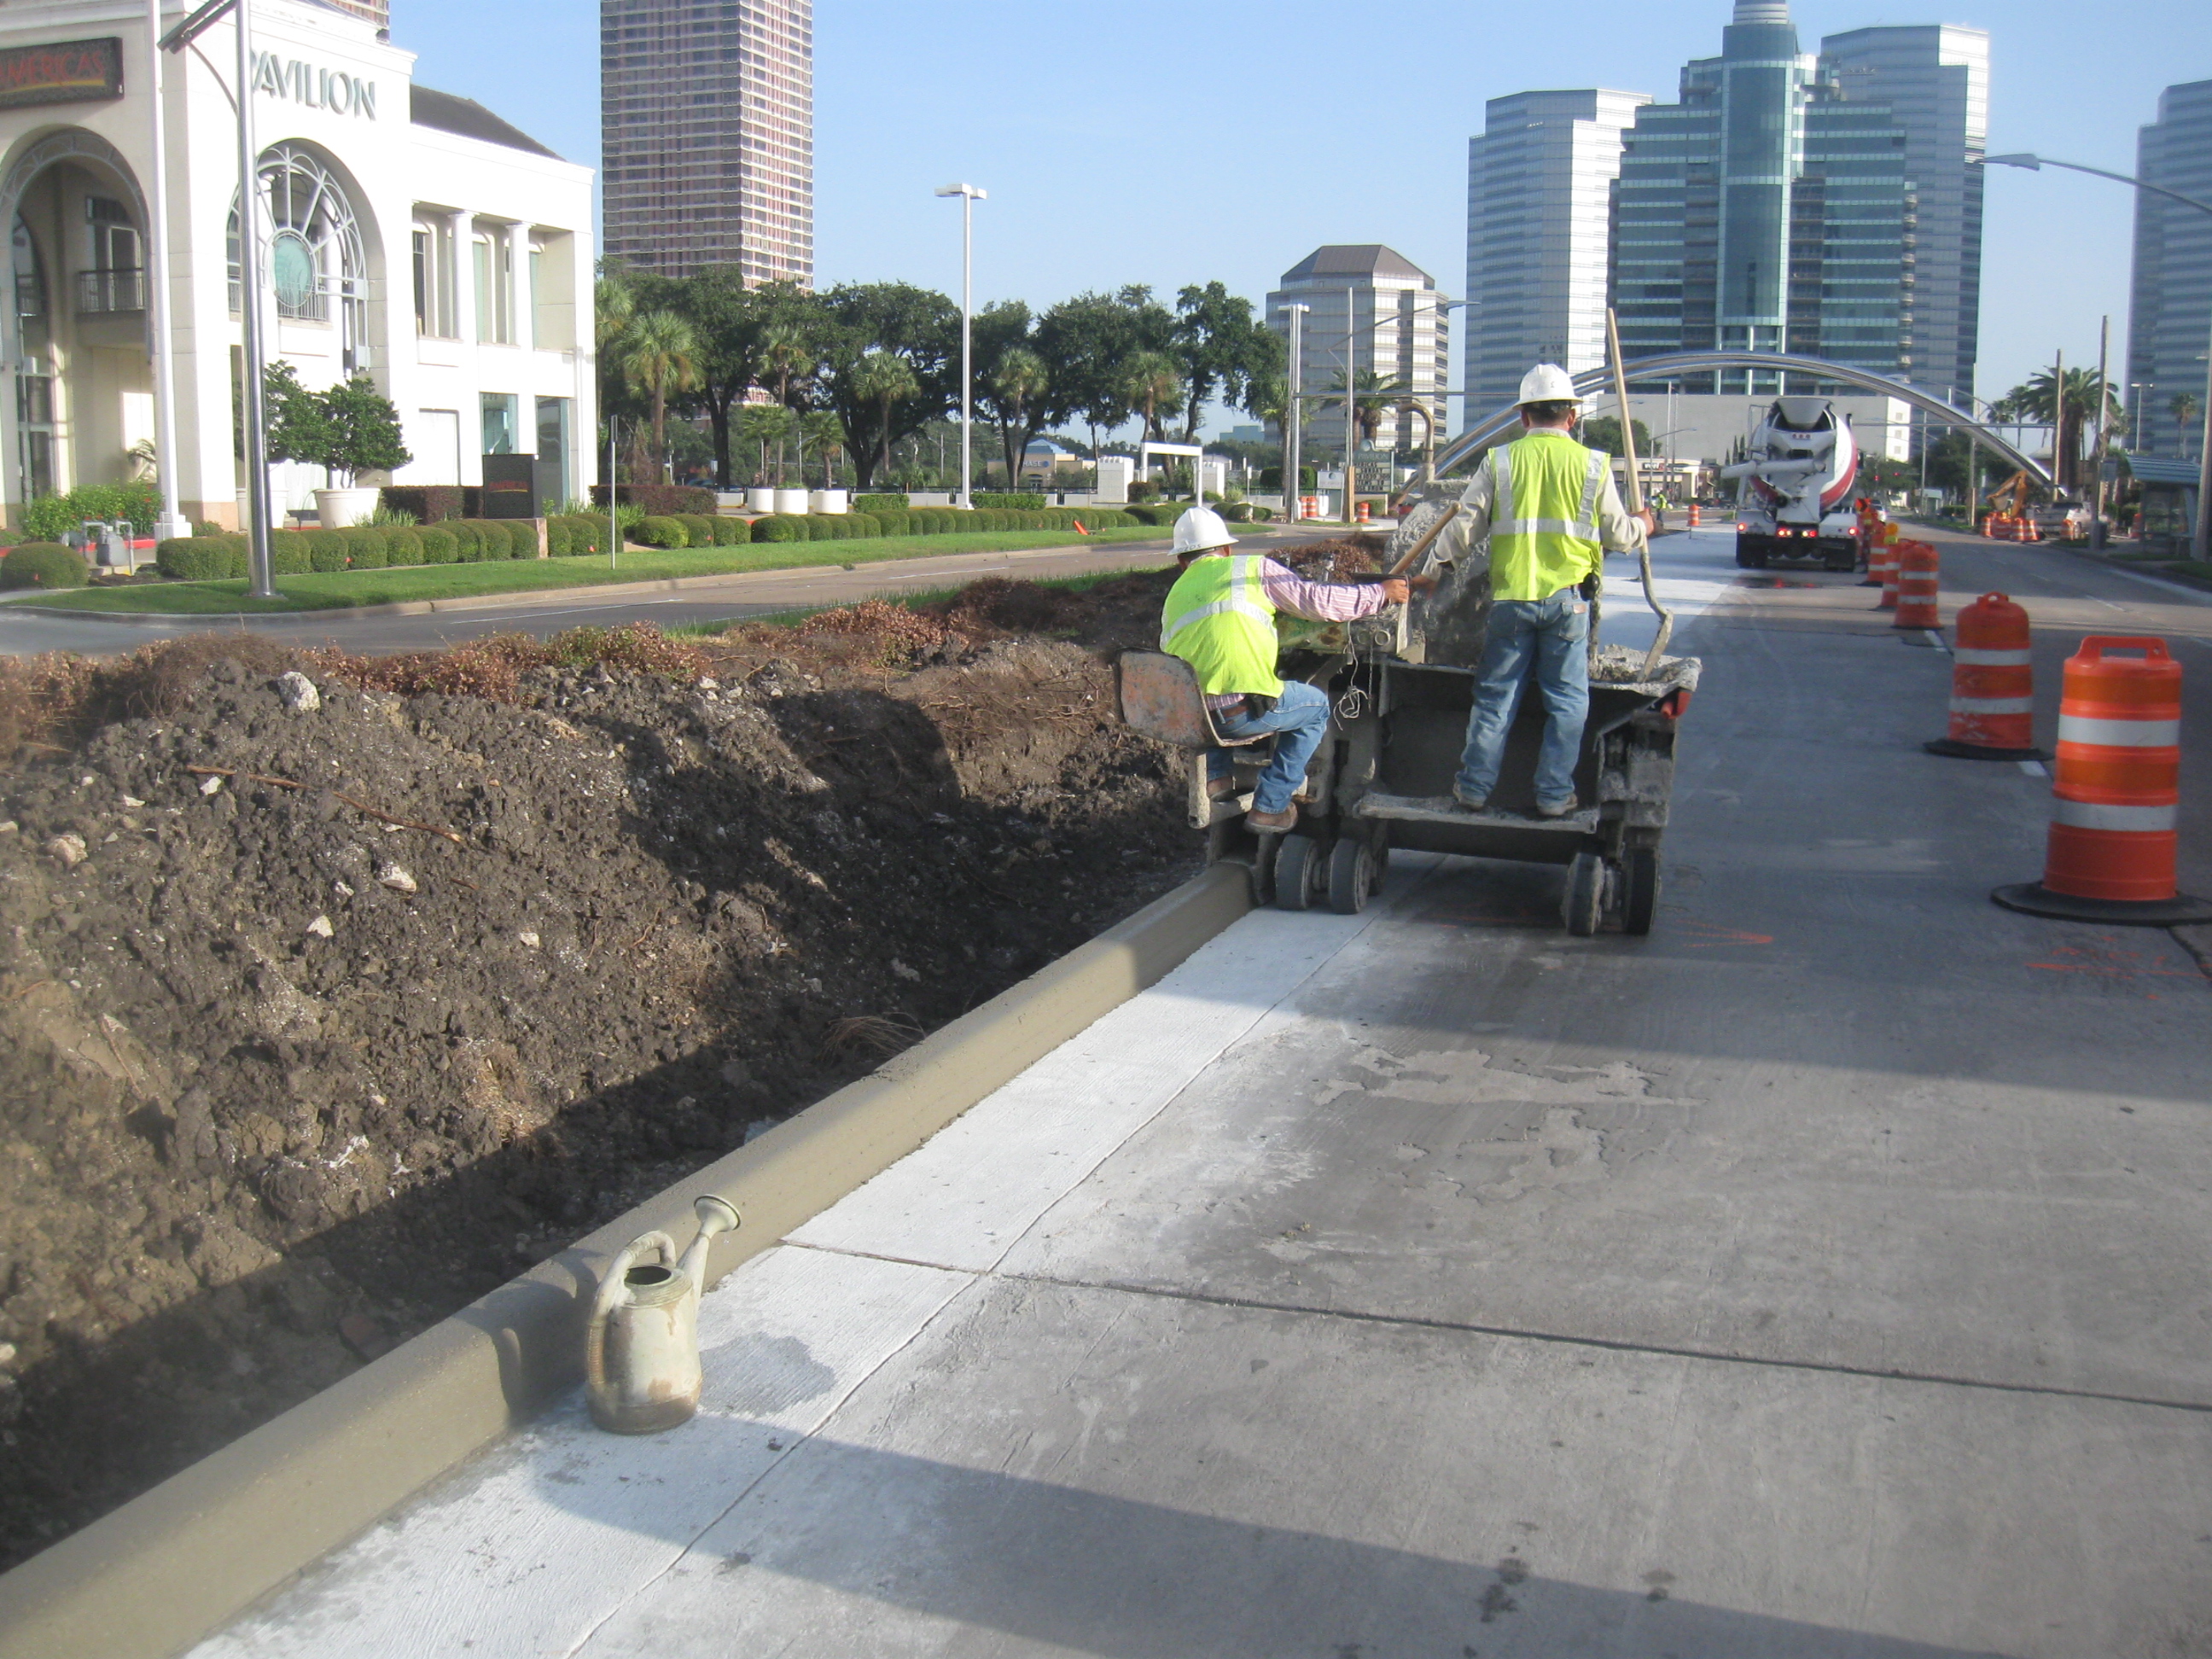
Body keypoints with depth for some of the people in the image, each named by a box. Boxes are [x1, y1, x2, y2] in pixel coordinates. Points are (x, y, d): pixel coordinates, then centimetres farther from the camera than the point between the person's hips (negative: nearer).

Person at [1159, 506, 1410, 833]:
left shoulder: (1173, 598, 19)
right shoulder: (1252, 568, 8)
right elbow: (1318, 601, 5)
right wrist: (1381, 594, 18)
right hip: (1245, 713, -5)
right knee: (1316, 705, 23)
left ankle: (1216, 776, 27)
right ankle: (1269, 806, 17)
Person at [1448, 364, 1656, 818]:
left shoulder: (1500, 461, 0)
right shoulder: (1592, 464, 0)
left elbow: (1466, 527, 1)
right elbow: (1617, 535, 7)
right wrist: (1642, 526, 28)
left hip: (1511, 597, 1)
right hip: (1567, 597, -1)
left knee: (1495, 696, 9)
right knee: (1566, 700, 8)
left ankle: (1475, 788, 13)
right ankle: (1554, 795, 9)